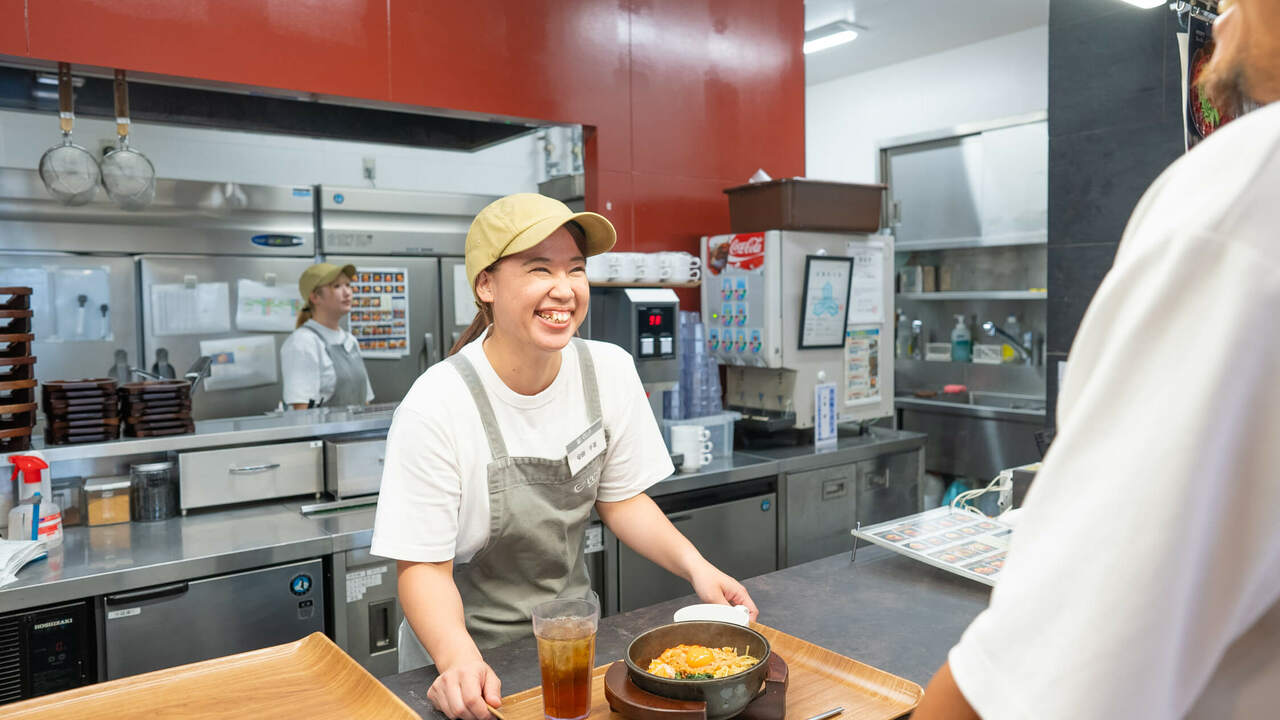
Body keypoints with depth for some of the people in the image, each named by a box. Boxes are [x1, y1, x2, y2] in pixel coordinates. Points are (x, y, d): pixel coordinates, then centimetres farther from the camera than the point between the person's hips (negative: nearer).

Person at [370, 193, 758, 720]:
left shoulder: (610, 371, -8)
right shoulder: (435, 407, -21)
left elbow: (620, 498, 3)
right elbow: (424, 566, -16)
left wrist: (695, 566, -11)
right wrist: (459, 661, -33)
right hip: (466, 650, -2)